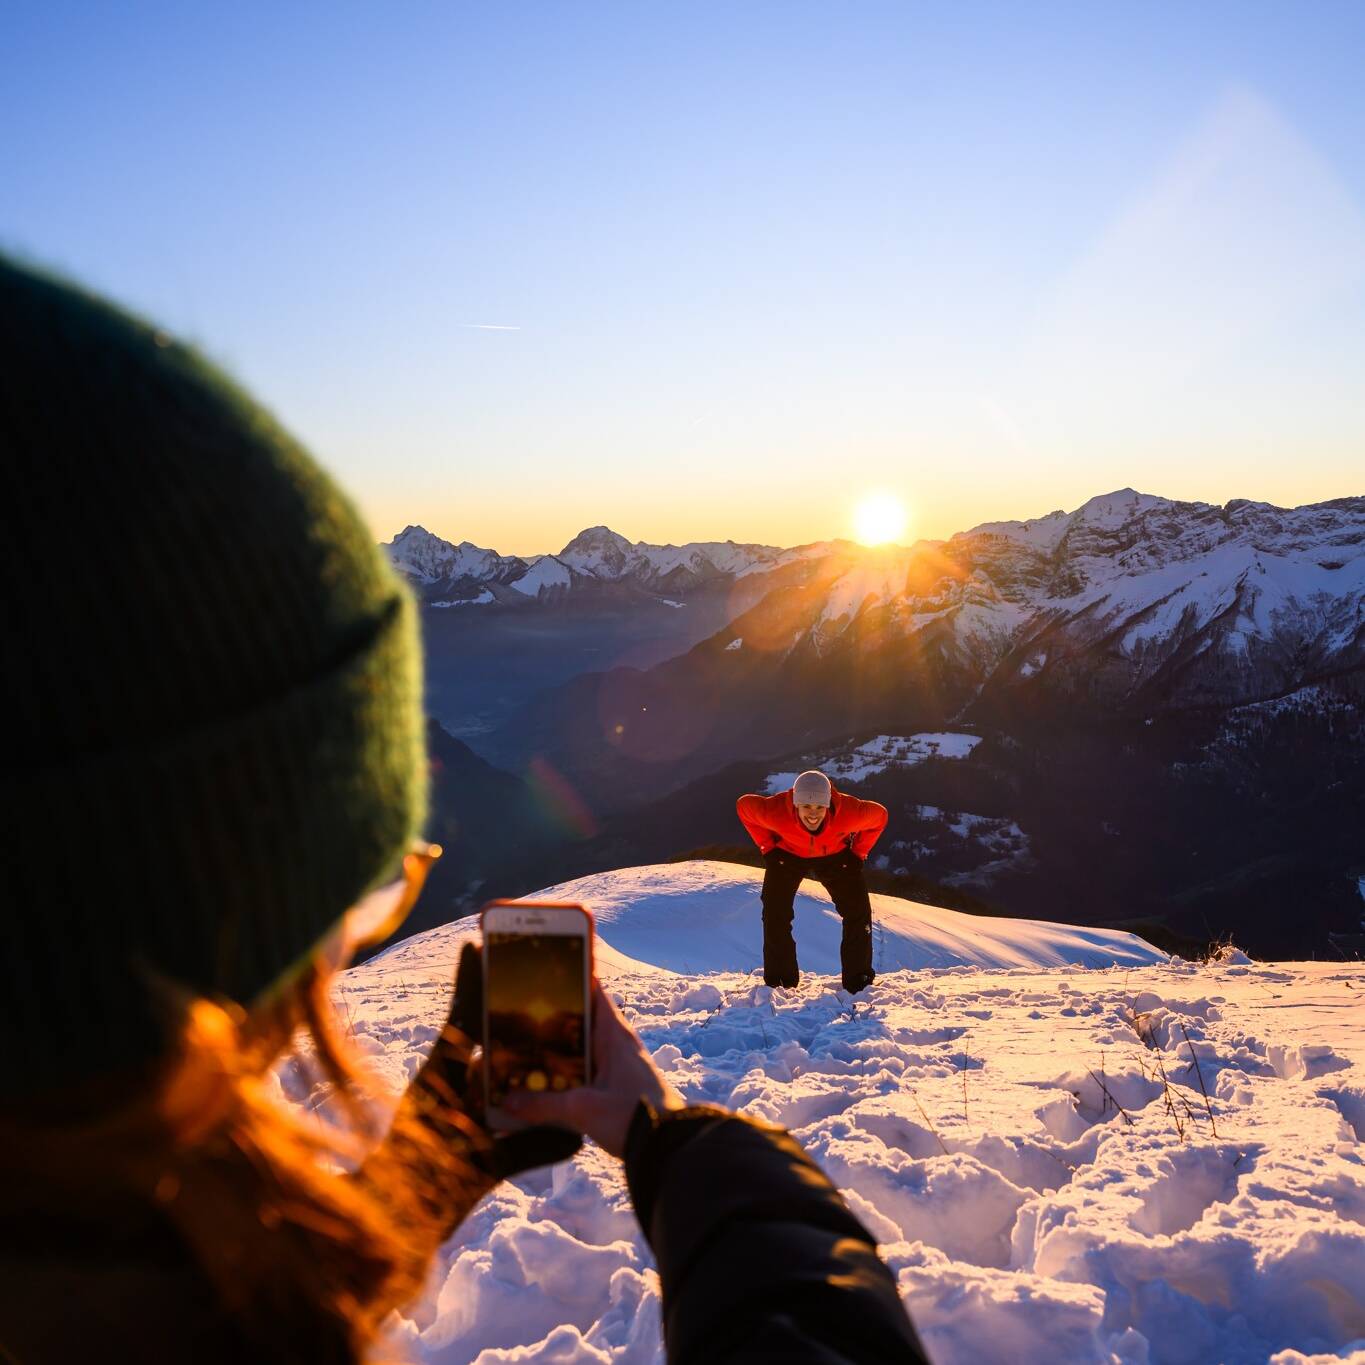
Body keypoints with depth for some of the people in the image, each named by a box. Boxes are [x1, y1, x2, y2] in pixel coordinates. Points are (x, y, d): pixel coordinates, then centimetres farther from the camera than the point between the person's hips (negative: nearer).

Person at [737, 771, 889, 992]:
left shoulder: (850, 812, -39)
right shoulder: (775, 811, -40)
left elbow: (879, 815, -15)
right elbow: (744, 805, -17)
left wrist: (858, 852, -14)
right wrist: (767, 847, -14)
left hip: (835, 856, 1)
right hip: (787, 853, 0)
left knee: (858, 911, -4)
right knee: (775, 913, -8)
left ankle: (858, 981, 10)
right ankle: (779, 980, 7)